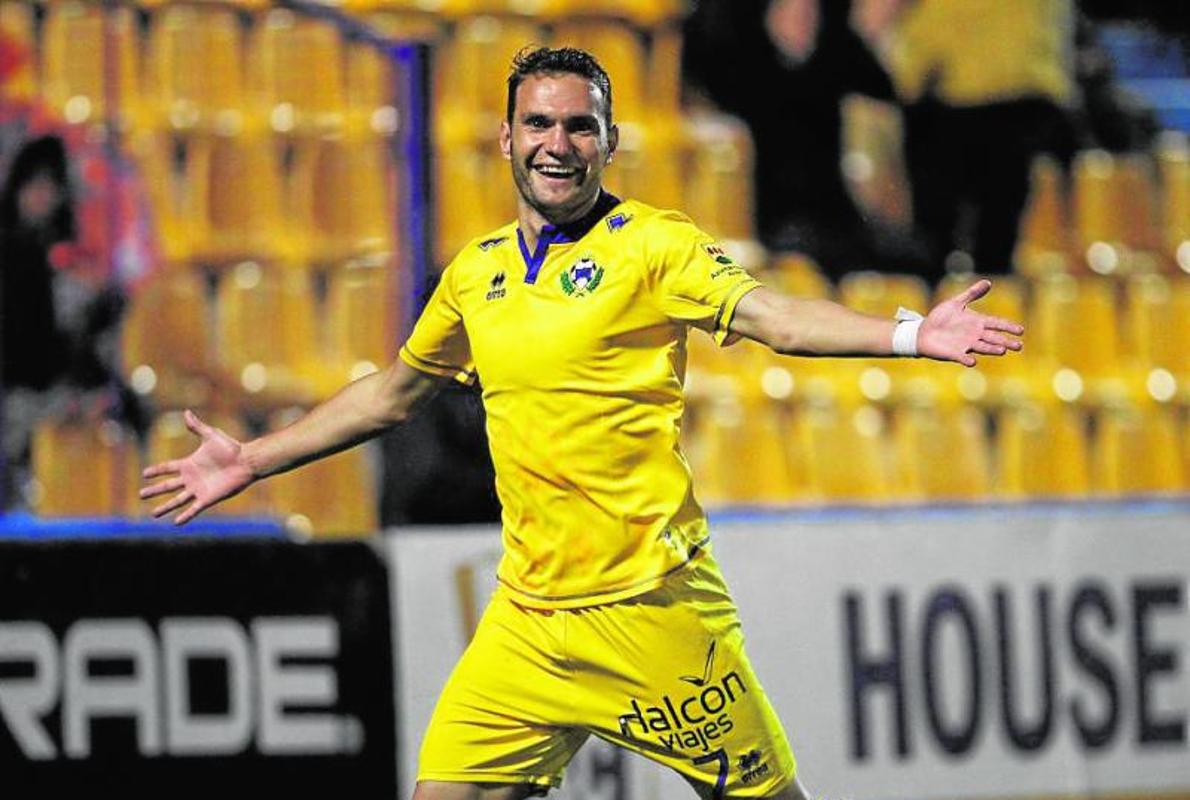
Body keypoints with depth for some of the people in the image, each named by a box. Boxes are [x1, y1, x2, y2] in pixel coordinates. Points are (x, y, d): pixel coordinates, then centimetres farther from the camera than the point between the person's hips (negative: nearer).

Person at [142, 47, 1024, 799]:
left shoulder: (651, 246, -4)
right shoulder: (476, 272, 12)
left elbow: (771, 315, -18)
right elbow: (392, 392, 27)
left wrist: (911, 333, -34)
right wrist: (253, 460, 31)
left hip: (650, 609, -5)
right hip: (526, 621, 5)